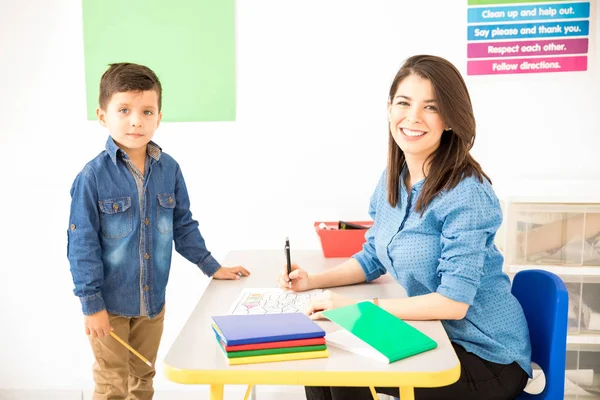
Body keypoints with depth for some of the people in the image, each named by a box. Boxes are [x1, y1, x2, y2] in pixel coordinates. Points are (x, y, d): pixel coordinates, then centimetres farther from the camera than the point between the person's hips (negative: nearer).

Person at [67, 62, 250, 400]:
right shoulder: (93, 175, -16)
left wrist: (211, 266, 9)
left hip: (153, 299, 4)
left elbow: (184, 225, 7)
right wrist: (91, 303, -12)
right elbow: (82, 243, -12)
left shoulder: (170, 170, -4)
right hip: (110, 302, -3)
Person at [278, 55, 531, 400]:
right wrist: (313, 281, -2)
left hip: (486, 356, -6)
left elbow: (453, 301, -27)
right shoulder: (393, 180, 0)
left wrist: (356, 307, -27)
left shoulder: (465, 193, -24)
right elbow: (374, 259, 12)